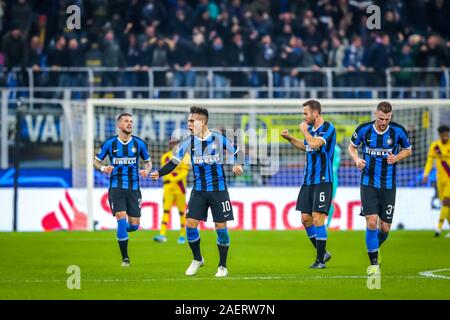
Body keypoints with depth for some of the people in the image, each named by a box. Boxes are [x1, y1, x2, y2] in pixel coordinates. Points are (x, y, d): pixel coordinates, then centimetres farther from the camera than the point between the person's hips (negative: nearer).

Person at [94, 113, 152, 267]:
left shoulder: (139, 143, 3)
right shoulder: (109, 143, -1)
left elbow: (148, 162, 15)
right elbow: (96, 161, 9)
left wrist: (147, 170, -7)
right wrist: (103, 168, -13)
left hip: (134, 188, 2)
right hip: (116, 187, -2)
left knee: (134, 225, 0)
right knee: (121, 219, -16)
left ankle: (121, 231, 39)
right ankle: (125, 258, -6)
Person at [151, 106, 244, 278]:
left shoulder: (218, 138, -6)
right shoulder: (188, 141, 0)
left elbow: (237, 152, 7)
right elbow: (174, 162, 4)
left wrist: (238, 165, -12)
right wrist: (159, 173, -9)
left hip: (218, 189, -2)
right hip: (198, 190, 3)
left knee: (221, 226, -3)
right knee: (190, 223, -7)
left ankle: (222, 266, 11)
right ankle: (197, 260, 15)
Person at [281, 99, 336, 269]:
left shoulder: (328, 128, -12)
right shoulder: (311, 128, 12)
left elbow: (315, 144, -27)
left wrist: (304, 130, -10)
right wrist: (290, 138, 17)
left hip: (322, 181, -8)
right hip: (308, 180, 8)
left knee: (317, 218, -10)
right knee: (306, 218, 6)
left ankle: (320, 260, -3)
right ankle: (322, 253, 20)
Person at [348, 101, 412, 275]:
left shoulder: (398, 131, -7)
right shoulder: (363, 129, -7)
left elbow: (408, 150, 10)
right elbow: (351, 146, 11)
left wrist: (396, 158, -10)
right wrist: (356, 158, -10)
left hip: (388, 185, 1)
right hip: (368, 183, -1)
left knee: (385, 227, 4)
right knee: (371, 222, -15)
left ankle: (376, 247, 38)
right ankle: (374, 263, -3)